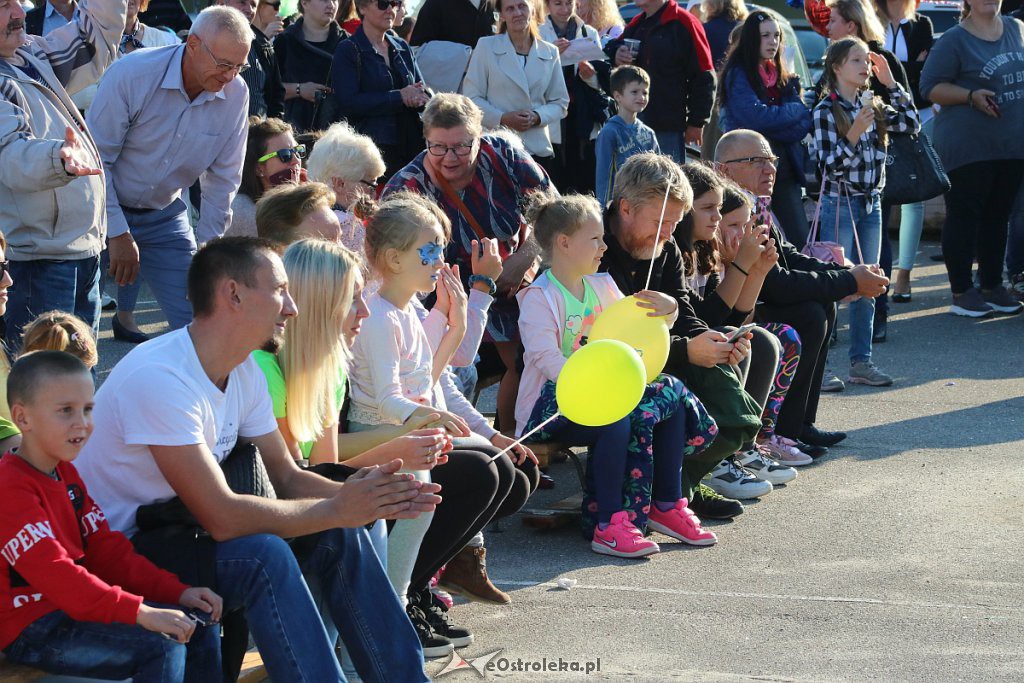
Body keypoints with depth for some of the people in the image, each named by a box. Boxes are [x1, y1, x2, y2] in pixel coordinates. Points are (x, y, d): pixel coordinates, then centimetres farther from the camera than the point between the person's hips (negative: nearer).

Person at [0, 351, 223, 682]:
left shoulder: (66, 473, 14)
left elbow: (105, 548, 11)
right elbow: (52, 573, -28)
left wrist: (177, 592, -2)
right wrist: (140, 613, -34)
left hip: (74, 603, 10)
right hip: (31, 628, -10)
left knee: (200, 623, 4)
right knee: (162, 645, -25)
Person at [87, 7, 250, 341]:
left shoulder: (236, 94, -10)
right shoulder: (132, 72, -22)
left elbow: (223, 177, 1)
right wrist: (117, 233, -17)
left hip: (164, 218, 3)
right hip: (103, 212, -3)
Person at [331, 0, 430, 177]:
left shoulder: (402, 48, 17)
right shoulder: (347, 50, 0)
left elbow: (427, 96, 16)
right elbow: (348, 103, -12)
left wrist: (418, 97, -9)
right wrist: (400, 97, -13)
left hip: (411, 146, 5)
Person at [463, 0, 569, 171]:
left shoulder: (550, 52, 12)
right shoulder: (486, 47, 5)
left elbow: (560, 102, 14)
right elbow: (471, 98, 2)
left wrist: (537, 117, -7)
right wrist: (502, 118, -13)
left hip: (539, 149, 3)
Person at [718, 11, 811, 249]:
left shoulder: (785, 78, 14)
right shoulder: (738, 75, -4)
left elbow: (804, 125, 4)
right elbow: (755, 116, -19)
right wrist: (797, 110, -7)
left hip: (784, 167, 5)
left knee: (800, 239, -3)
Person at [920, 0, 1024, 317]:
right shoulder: (955, 40, -8)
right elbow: (930, 86, -9)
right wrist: (971, 96, -20)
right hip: (969, 145, -6)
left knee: (998, 216, 12)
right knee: (964, 216, -2)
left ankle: (992, 286, 21)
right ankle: (962, 293, 3)